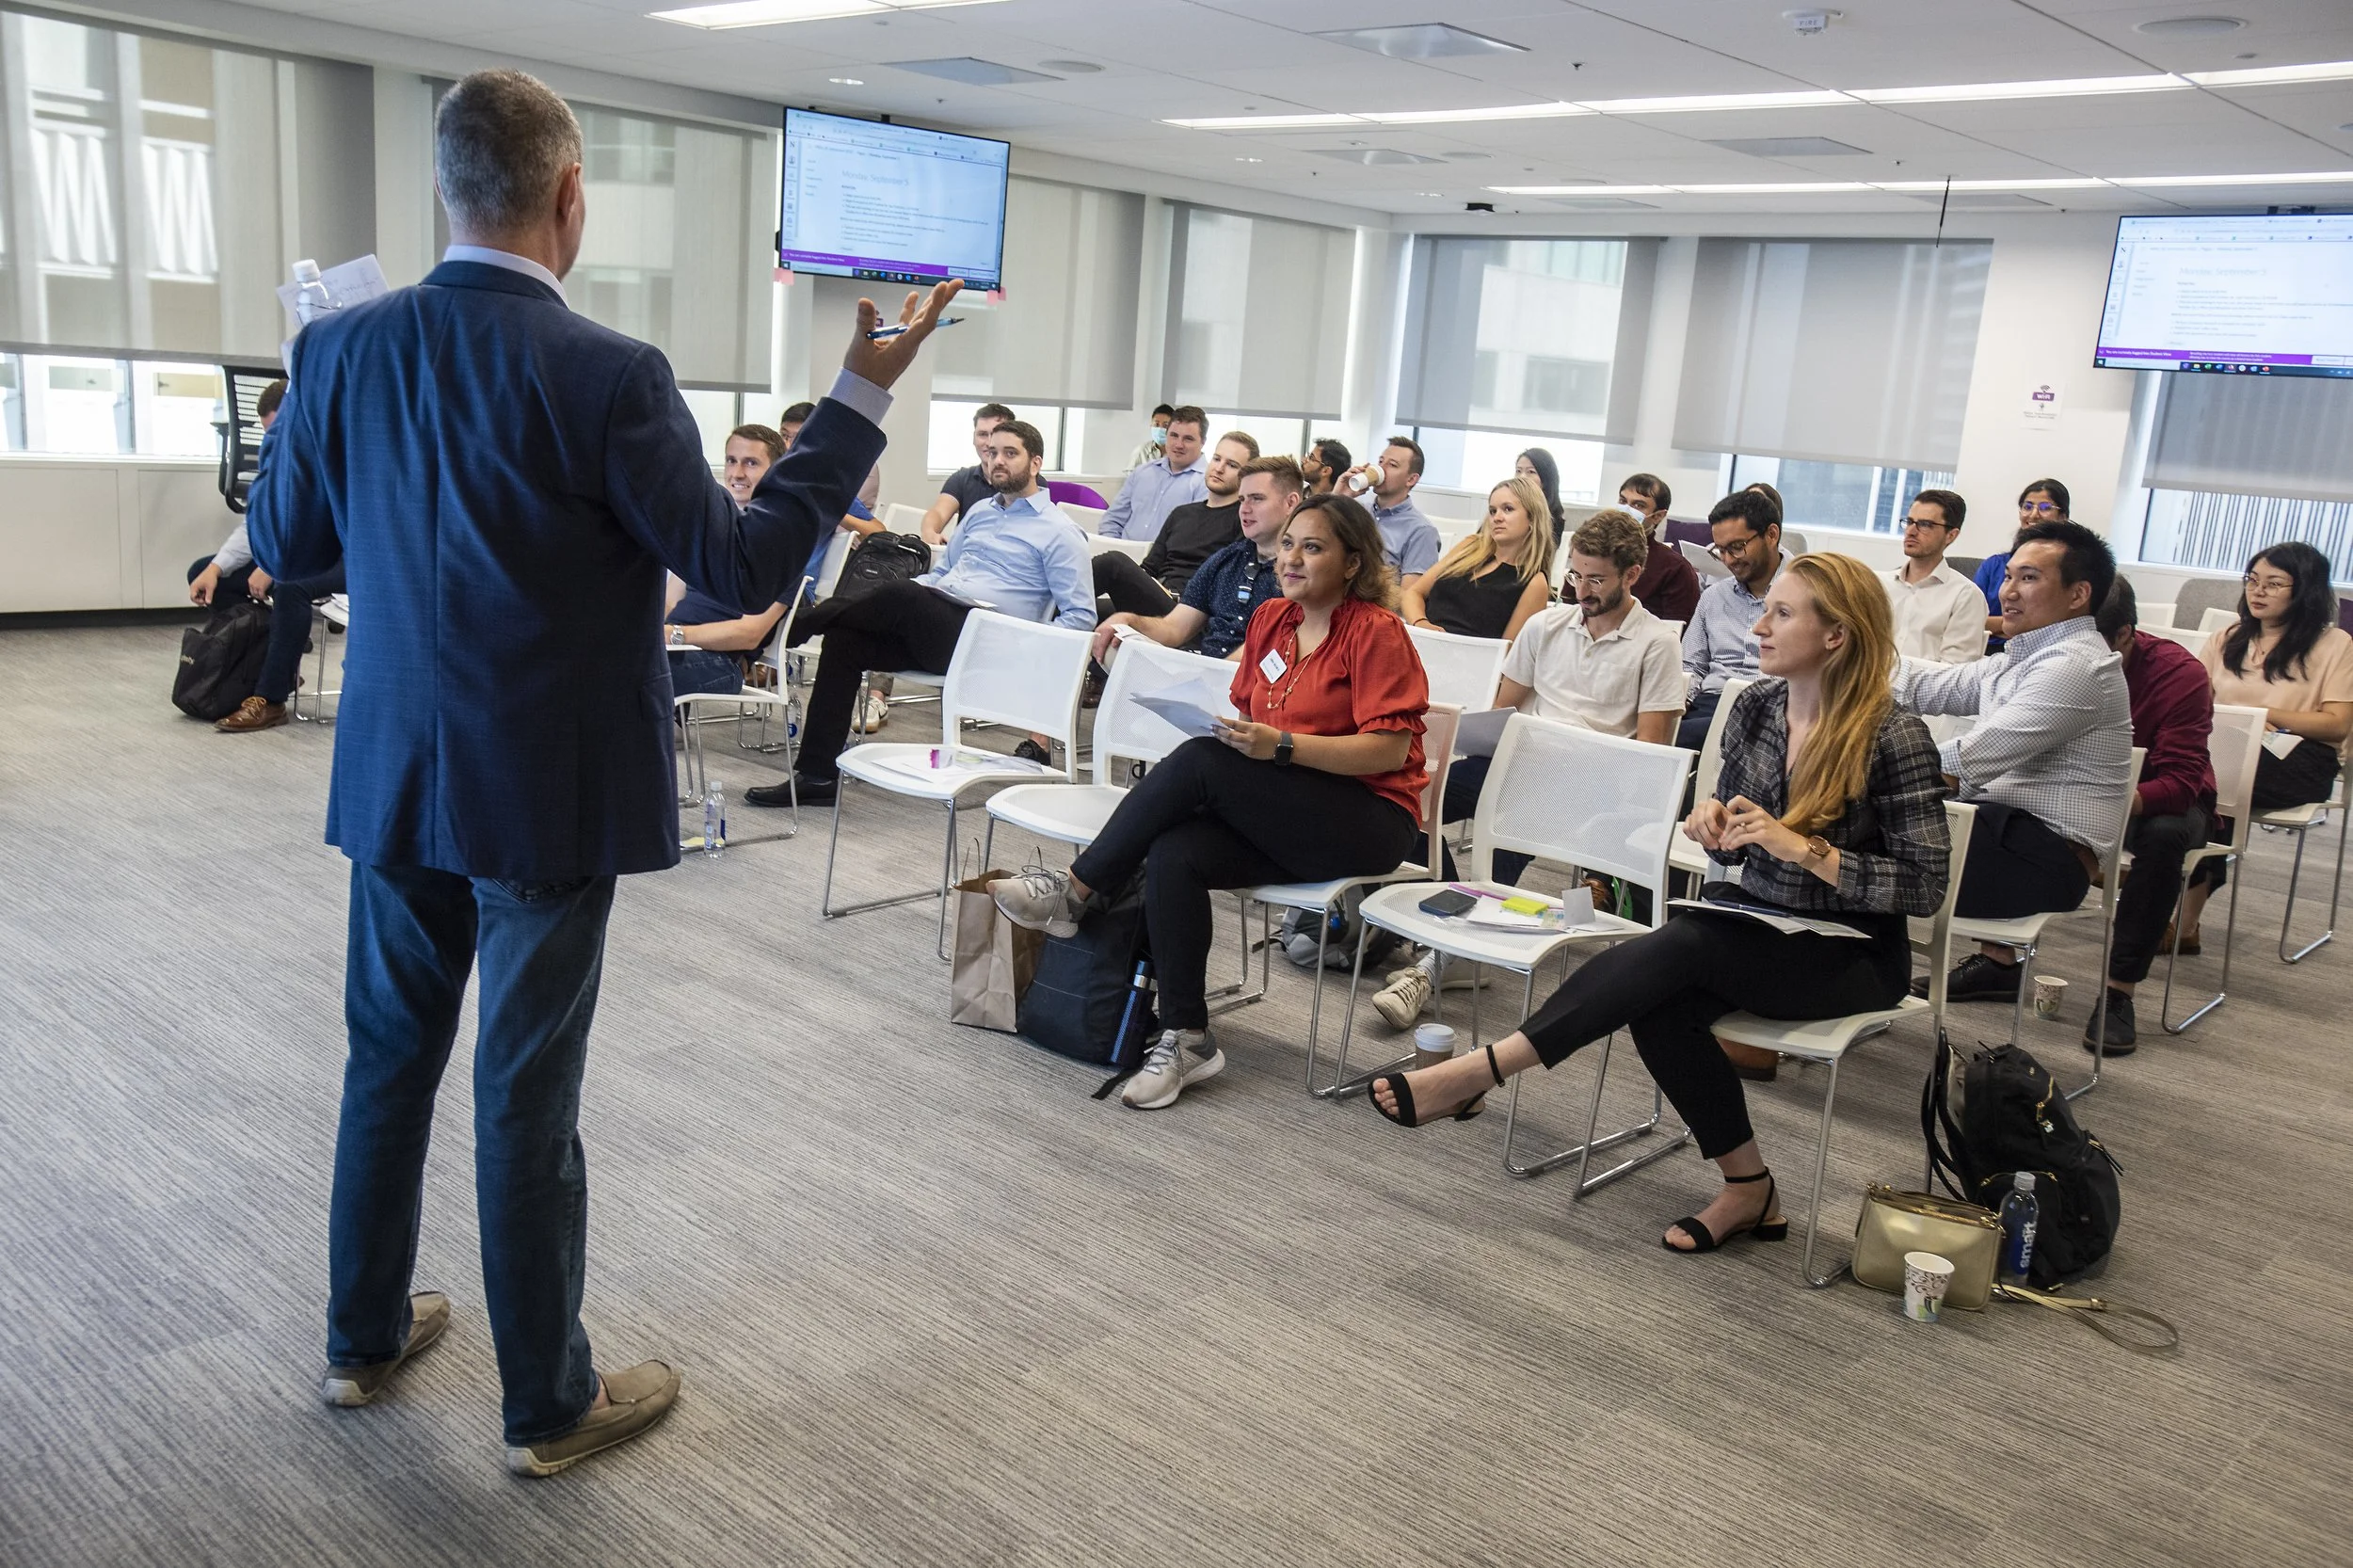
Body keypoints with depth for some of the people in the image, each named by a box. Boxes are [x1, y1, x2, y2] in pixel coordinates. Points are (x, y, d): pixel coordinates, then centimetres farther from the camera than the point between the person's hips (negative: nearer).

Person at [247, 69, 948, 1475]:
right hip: (545, 798, -5)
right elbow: (745, 565, -14)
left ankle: (366, 1336, 38)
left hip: (395, 780, 5)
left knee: (390, 1055, 21)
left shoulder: (342, 350, -2)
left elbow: (285, 545, 9)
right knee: (527, 1099, 5)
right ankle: (550, 1404, 22)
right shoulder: (608, 376, -19)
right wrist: (864, 397, -8)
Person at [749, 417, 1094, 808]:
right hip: (931, 625, 7)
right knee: (843, 638, -17)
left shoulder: (1059, 532, 2)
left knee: (900, 596, -32)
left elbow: (1081, 616, -3)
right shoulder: (980, 512, 25)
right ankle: (817, 776, -16)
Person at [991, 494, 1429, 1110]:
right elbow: (1245, 711, 22)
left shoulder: (1376, 631, -7)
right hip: (1282, 819, 6)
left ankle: (1074, 891, -14)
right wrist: (1226, 729, -3)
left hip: (1370, 822, -6)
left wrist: (1281, 746, -24)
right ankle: (1185, 1038, -18)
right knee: (1172, 856, -25)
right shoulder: (1271, 620, 14)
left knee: (1199, 761, -27)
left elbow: (1390, 749, -15)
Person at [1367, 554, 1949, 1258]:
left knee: (1679, 945, -32)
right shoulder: (1755, 707, 3)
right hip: (1756, 920, 5)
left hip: (1854, 955, -5)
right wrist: (1714, 823, -10)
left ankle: (1476, 1075, -31)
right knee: (1659, 1004, -28)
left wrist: (1805, 849, -25)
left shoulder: (1893, 738, -14)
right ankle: (1749, 1187, -9)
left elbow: (1925, 887, -16)